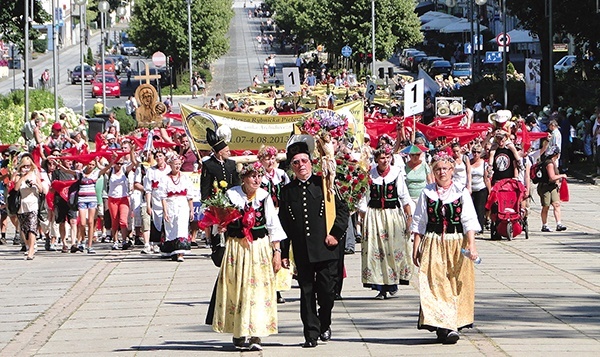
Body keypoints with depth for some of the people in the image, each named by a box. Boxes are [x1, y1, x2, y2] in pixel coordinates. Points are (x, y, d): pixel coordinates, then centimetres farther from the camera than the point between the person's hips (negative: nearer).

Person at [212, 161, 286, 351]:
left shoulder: (264, 197, 0)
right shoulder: (231, 195, -4)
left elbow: (273, 226, 3)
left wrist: (277, 251, -1)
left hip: (260, 248, 0)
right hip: (236, 248, 0)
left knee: (258, 290, -7)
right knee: (236, 289, 4)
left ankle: (256, 335, -9)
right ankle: (238, 332, 18)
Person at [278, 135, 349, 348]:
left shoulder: (324, 184, 4)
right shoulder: (287, 191, 9)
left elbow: (342, 209, 6)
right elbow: (283, 225, 8)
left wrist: (335, 233, -5)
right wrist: (283, 253, 4)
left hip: (325, 249, -1)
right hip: (302, 251, 1)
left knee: (327, 290, 0)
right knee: (307, 292, 2)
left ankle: (324, 325, 24)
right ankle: (311, 334, 7)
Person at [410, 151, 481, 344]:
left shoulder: (461, 193, 3)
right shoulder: (427, 193, 7)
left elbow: (469, 221, -3)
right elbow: (419, 223, 10)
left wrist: (471, 244, -15)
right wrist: (416, 248, 4)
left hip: (457, 244, 0)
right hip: (432, 245, 0)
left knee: (456, 285, -1)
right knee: (435, 284, -9)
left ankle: (452, 325, 7)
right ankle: (444, 327, -11)